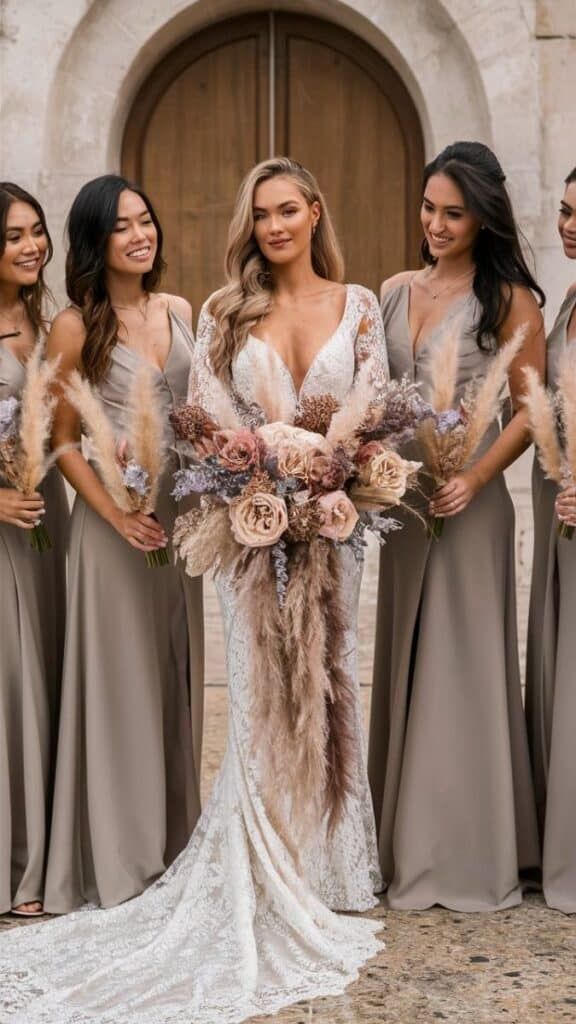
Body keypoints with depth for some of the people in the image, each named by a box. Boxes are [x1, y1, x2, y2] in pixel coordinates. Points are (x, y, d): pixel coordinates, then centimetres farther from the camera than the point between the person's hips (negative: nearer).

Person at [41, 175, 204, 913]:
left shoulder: (179, 313, 8)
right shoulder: (76, 326, -7)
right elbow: (63, 439, -6)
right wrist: (116, 513, -16)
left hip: (180, 512, 5)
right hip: (113, 517, -5)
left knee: (176, 675, 11)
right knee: (119, 678, 1)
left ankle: (174, 845, 25)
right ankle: (119, 859, 12)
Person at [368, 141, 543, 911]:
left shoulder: (508, 299, -5)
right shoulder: (395, 291, 10)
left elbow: (529, 408, -7)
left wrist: (474, 480, -18)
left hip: (466, 499, -5)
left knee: (460, 664, -1)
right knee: (405, 660, 11)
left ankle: (466, 852, 10)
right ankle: (407, 841, 22)